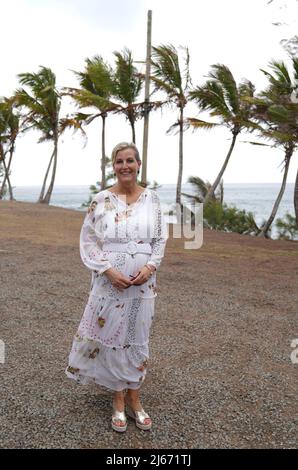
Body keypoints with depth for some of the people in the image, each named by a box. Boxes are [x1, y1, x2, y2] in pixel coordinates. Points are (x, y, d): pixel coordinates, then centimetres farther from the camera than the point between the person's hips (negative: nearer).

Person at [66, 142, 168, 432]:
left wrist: (149, 267, -11)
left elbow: (161, 239, 4)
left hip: (142, 283, 2)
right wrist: (108, 270, -14)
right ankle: (118, 401, 27)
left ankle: (134, 400, 30)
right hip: (109, 282, -1)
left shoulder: (152, 198, 2)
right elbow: (88, 240, -3)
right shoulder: (101, 200, -3)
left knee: (137, 338, 12)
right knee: (111, 337, 7)